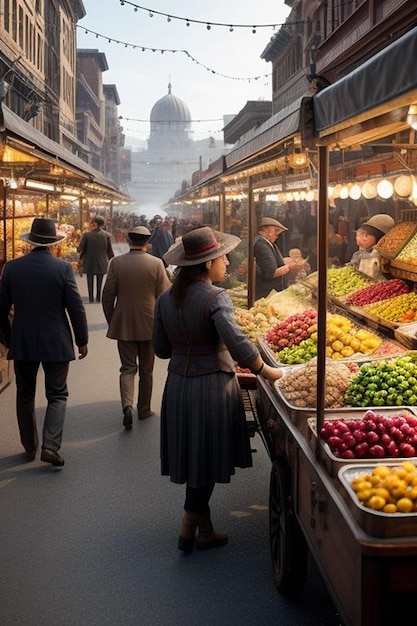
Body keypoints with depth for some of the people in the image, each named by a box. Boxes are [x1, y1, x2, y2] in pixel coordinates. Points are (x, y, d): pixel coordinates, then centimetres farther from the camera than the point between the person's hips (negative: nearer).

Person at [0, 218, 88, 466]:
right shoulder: (62, 268, -11)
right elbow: (76, 308, -9)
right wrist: (82, 340, 2)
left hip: (22, 343, 3)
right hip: (56, 343, -2)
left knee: (25, 396, 17)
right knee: (57, 395, 9)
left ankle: (30, 447, 25)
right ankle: (50, 446, -5)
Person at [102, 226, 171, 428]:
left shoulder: (116, 263, -7)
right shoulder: (156, 264, -8)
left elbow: (107, 296, -4)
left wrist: (111, 321, 9)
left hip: (123, 325, 0)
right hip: (149, 324, 0)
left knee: (127, 368, 6)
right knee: (146, 370, 14)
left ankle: (127, 406, -13)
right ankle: (144, 409, 23)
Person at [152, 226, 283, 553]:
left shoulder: (165, 299, 3)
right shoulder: (215, 298, -17)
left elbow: (162, 349, 9)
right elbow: (238, 344, -27)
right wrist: (267, 371, -16)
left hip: (178, 385, 6)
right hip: (213, 385, -6)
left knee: (193, 457, 15)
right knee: (208, 459, 8)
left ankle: (204, 529, 27)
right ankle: (189, 529, 14)